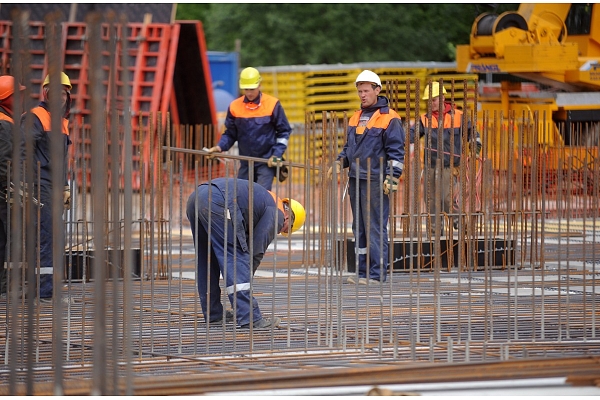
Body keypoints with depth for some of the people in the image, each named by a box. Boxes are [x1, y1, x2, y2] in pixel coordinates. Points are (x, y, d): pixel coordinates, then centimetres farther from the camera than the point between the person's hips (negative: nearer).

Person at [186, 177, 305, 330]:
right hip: (216, 202, -9)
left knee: (206, 260, 21)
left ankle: (213, 312, 28)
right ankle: (249, 317, -8)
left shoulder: (264, 198, 35)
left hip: (195, 197, 9)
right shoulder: (277, 214, 9)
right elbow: (256, 252, 6)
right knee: (237, 259, -4)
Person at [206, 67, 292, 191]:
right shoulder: (234, 106, 0)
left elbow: (284, 131, 2)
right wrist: (220, 147, -9)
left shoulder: (272, 105, -6)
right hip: (245, 163, 4)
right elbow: (230, 134, 9)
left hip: (266, 162, -4)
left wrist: (277, 155, -8)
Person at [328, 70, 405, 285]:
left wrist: (392, 178, -15)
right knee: (360, 228, 10)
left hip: (376, 181, -8)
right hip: (355, 179, 8)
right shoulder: (356, 118, 16)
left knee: (375, 228, -7)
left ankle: (377, 273, -5)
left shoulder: (389, 118, -6)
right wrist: (339, 162, 8)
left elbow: (396, 151, -8)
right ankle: (363, 271, 15)